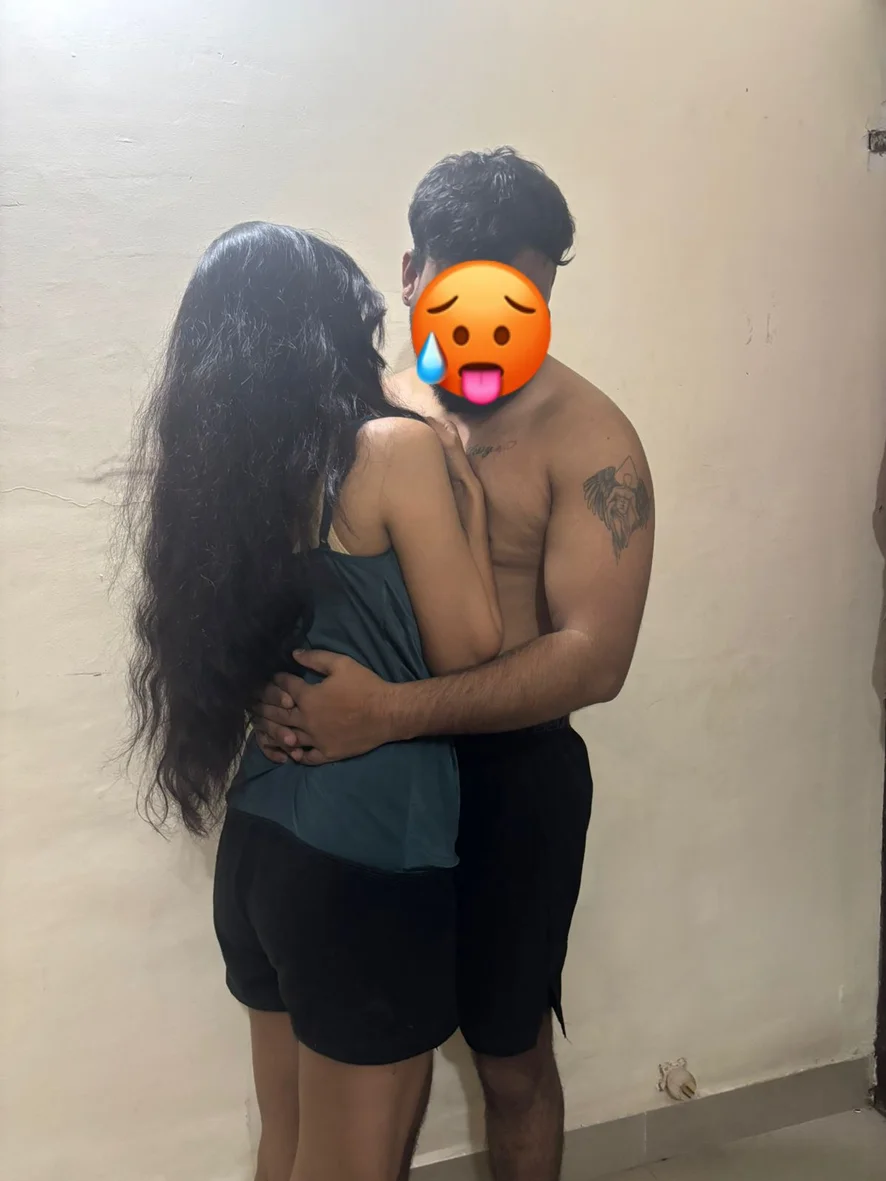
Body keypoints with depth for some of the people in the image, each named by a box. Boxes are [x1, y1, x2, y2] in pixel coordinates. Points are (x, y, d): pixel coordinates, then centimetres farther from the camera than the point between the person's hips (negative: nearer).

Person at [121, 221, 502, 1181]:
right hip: (372, 859, -7)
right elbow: (466, 649, -11)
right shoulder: (393, 448, -14)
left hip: (257, 843, 7)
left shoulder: (213, 464, 4)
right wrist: (466, 495, 2)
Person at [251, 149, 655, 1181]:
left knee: (507, 1054, 17)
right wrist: (275, 686, -18)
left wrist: (386, 712, -31)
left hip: (511, 775, -4)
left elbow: (593, 657, -23)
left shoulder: (589, 439, -14)